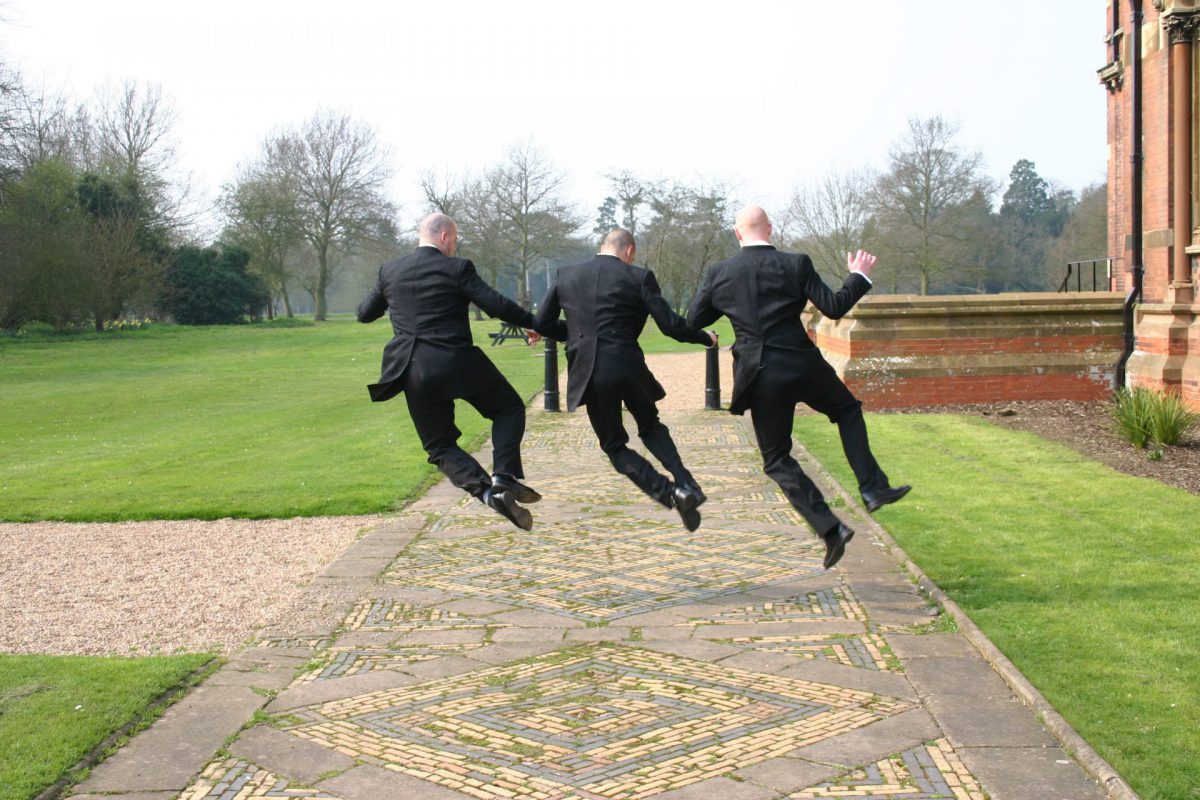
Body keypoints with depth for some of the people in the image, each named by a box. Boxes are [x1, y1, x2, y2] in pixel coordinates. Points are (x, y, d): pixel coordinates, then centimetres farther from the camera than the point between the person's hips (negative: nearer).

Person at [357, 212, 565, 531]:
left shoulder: (389, 271, 9)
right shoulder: (457, 269, -3)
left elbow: (364, 313, 19)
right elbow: (496, 305, -8)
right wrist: (533, 323, 5)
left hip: (414, 373, 3)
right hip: (458, 363, -3)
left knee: (440, 445, 14)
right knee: (509, 408, 19)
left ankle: (486, 491, -9)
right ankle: (505, 476, -2)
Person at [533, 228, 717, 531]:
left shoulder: (566, 275, 10)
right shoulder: (639, 277, 2)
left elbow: (540, 323, 14)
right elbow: (670, 325, -2)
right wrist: (705, 338, 15)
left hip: (588, 371, 1)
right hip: (627, 366, 0)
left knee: (614, 445, 14)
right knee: (651, 427, 26)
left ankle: (667, 493, -6)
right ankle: (685, 484, 6)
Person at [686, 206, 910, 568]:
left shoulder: (720, 272, 0)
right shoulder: (796, 264, -4)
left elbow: (693, 320, 7)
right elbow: (834, 307, -6)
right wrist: (859, 277, 11)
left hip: (760, 376, 0)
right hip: (802, 365, 0)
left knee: (777, 459, 12)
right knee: (848, 409, 28)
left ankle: (829, 527, 0)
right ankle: (873, 487, 18)